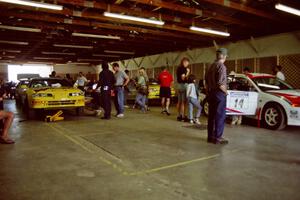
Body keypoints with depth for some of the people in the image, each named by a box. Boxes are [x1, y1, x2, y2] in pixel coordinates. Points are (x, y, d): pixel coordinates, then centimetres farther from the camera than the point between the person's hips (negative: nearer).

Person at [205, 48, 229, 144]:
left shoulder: (211, 66, 11)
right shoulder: (221, 66, -15)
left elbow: (206, 80, 16)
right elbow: (220, 84, -22)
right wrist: (225, 91, -7)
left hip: (211, 93, 8)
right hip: (219, 94, -8)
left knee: (211, 115, 12)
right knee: (220, 116, -1)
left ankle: (210, 136, 20)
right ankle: (217, 137, 3)